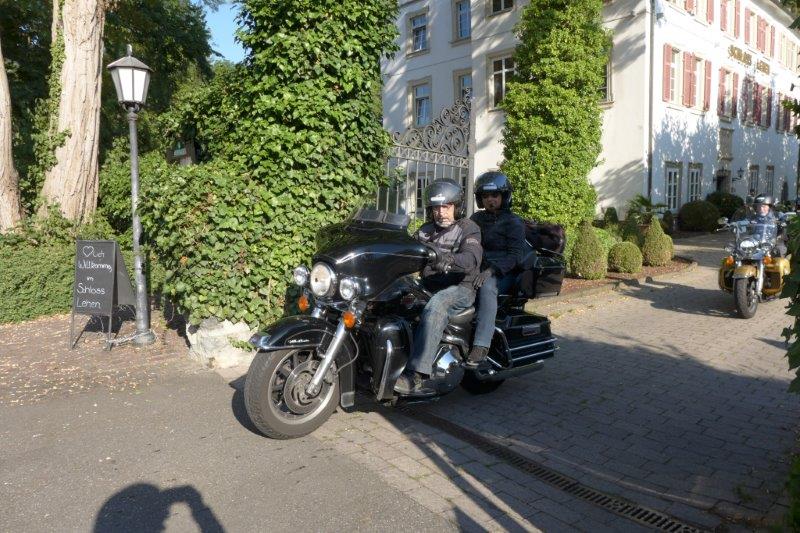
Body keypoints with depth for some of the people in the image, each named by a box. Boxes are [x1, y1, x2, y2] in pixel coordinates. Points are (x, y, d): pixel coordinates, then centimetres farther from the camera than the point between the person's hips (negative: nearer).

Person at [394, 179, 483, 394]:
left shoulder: (468, 228, -1)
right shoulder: (426, 230, 19)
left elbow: (471, 259, -20)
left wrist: (446, 259, -39)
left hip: (460, 288, -6)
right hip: (428, 287, 6)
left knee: (435, 306, -37)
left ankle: (416, 375, -44)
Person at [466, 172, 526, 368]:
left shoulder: (514, 223, 1)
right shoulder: (476, 219, 20)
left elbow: (514, 255, -11)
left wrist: (490, 271, -27)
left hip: (503, 274, -5)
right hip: (476, 269, 5)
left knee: (486, 287, -37)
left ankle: (481, 346, -44)